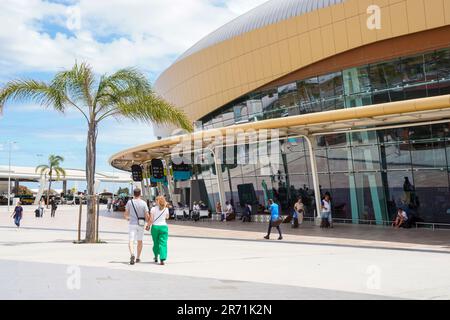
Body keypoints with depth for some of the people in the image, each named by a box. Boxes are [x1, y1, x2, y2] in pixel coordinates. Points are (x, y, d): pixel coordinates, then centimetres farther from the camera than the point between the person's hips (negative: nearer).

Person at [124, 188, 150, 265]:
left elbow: (126, 213, 3)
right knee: (140, 241, 17)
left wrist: (127, 218, 26)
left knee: (131, 241, -5)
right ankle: (138, 258, 24)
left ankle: (132, 255, -31)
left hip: (132, 224, -1)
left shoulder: (129, 202, -4)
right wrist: (148, 223, 9)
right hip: (141, 224, 1)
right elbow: (147, 216, -8)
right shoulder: (144, 203, -7)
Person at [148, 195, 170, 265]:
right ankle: (162, 259, -13)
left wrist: (148, 226, 8)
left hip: (155, 226, 0)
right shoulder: (166, 209, 1)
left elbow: (151, 220, -9)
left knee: (156, 243, 17)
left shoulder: (153, 209, -5)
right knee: (163, 243, -2)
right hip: (164, 227, 0)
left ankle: (156, 257, 31)